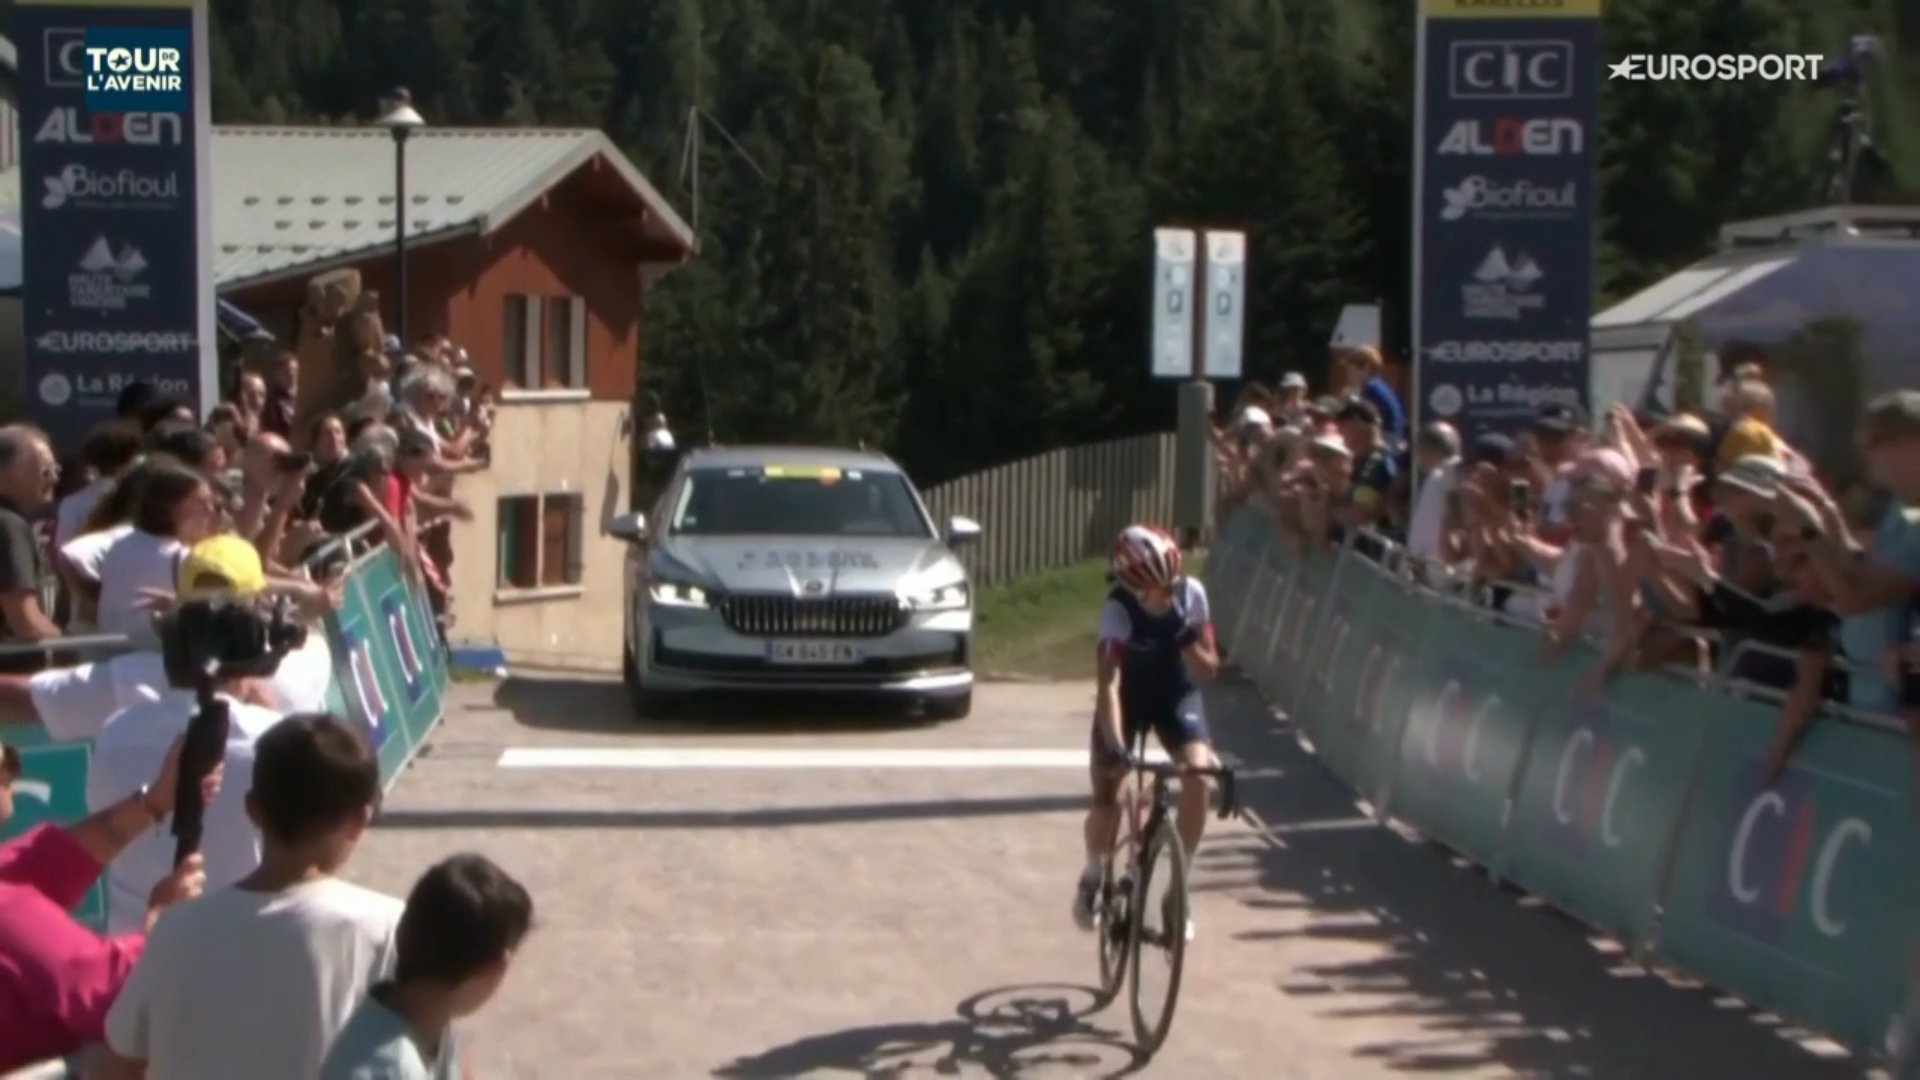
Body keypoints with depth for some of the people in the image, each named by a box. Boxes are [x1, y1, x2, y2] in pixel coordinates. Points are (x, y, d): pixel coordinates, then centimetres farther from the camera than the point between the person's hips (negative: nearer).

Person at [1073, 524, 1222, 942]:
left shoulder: (1191, 594, -22)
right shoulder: (1118, 608, -31)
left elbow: (1208, 668, -16)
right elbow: (1107, 682, -39)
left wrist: (1188, 639, -37)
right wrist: (1114, 745, -52)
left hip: (1176, 694, 2)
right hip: (1127, 698, -2)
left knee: (1199, 774, -24)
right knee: (1108, 799, -15)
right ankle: (1092, 877, 17)